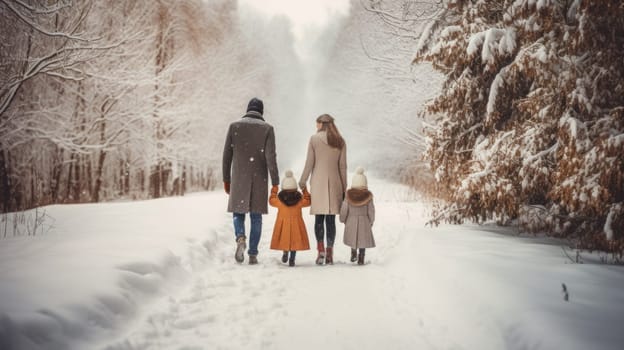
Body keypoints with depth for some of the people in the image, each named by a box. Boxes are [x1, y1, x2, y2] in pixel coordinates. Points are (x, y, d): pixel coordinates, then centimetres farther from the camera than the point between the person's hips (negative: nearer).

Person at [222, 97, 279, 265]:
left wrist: (226, 179, 11)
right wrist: (275, 182, -5)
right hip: (259, 179, 0)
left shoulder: (234, 126, 2)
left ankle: (240, 237, -16)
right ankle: (253, 254, 7)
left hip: (239, 179, 0)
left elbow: (227, 155, 3)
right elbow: (270, 157, -8)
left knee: (238, 211, 12)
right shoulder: (267, 128, -2)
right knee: (256, 216, 7)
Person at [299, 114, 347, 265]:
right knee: (331, 219, 3)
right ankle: (329, 252, 2)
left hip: (318, 182, -2)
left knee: (319, 218, 3)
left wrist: (302, 182, 7)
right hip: (334, 183, 2)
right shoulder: (340, 142, 7)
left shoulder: (314, 139, -1)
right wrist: (344, 188, 11)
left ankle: (321, 249, -9)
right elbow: (342, 166, 6)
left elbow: (309, 163, -2)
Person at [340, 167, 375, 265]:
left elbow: (344, 209, -6)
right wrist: (371, 222, 8)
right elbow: (371, 210, -5)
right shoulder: (368, 196, -10)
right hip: (364, 221, -1)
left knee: (352, 237, 23)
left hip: (351, 221, 1)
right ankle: (361, 258, 1)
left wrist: (343, 220, 10)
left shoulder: (348, 195, -9)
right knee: (363, 240, 5)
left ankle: (353, 253, 24)